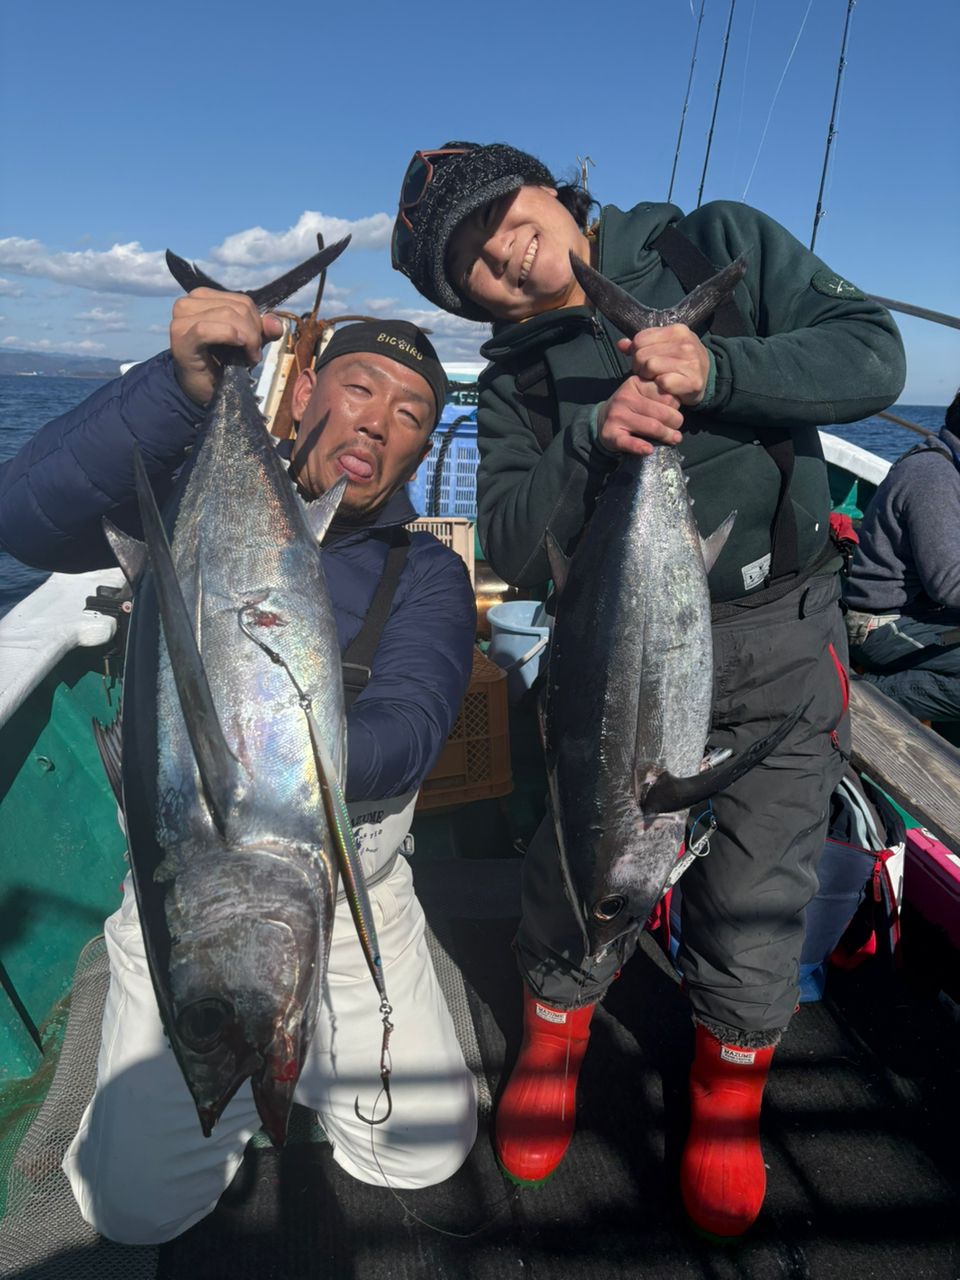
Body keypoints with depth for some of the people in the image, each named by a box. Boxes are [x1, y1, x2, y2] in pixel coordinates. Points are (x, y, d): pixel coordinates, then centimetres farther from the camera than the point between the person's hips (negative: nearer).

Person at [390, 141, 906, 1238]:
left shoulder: (720, 246, 2)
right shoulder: (517, 378, 4)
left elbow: (873, 354, -6)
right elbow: (512, 552, -6)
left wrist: (716, 367, -22)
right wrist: (589, 439, -23)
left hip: (778, 644, 0)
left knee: (755, 902, 7)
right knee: (576, 865, 5)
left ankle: (729, 1084, 36)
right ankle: (555, 1031, 39)